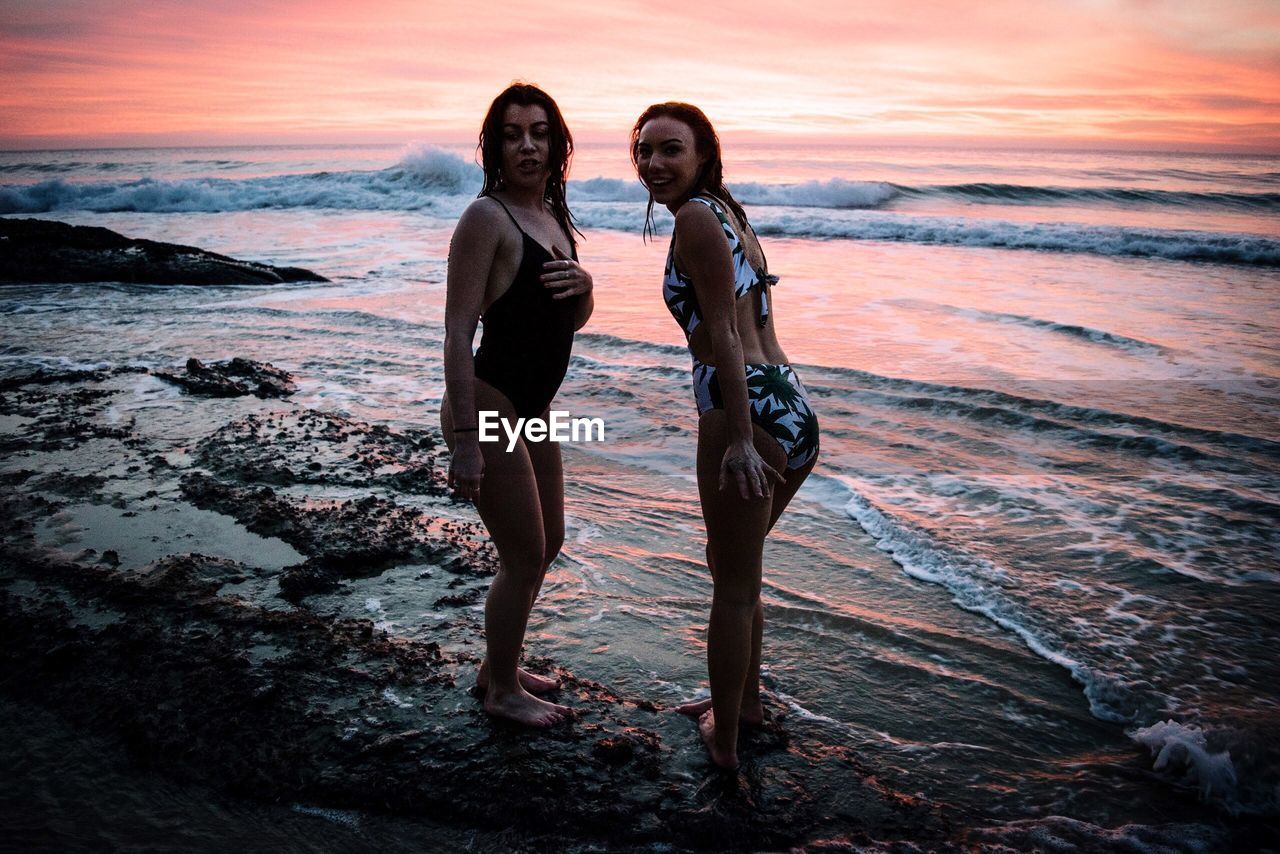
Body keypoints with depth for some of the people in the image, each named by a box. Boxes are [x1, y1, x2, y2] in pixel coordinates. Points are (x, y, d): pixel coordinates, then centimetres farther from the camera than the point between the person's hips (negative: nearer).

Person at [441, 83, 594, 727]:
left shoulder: (552, 217, 10)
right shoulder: (487, 217, -16)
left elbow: (574, 322, 17)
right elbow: (458, 331, -21)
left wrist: (583, 286, -7)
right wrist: (464, 440, -25)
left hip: (532, 408, 9)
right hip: (490, 407, -9)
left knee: (547, 545, 20)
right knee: (524, 557, 2)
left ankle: (498, 666, 38)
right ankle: (502, 691, 24)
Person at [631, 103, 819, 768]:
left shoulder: (695, 217, -9)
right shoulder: (730, 214, 18)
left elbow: (723, 334, -16)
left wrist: (740, 438, -19)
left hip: (743, 412, -9)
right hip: (794, 409, 9)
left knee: (733, 586, 8)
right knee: (735, 567, 26)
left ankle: (724, 738, 25)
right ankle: (745, 702, 43)